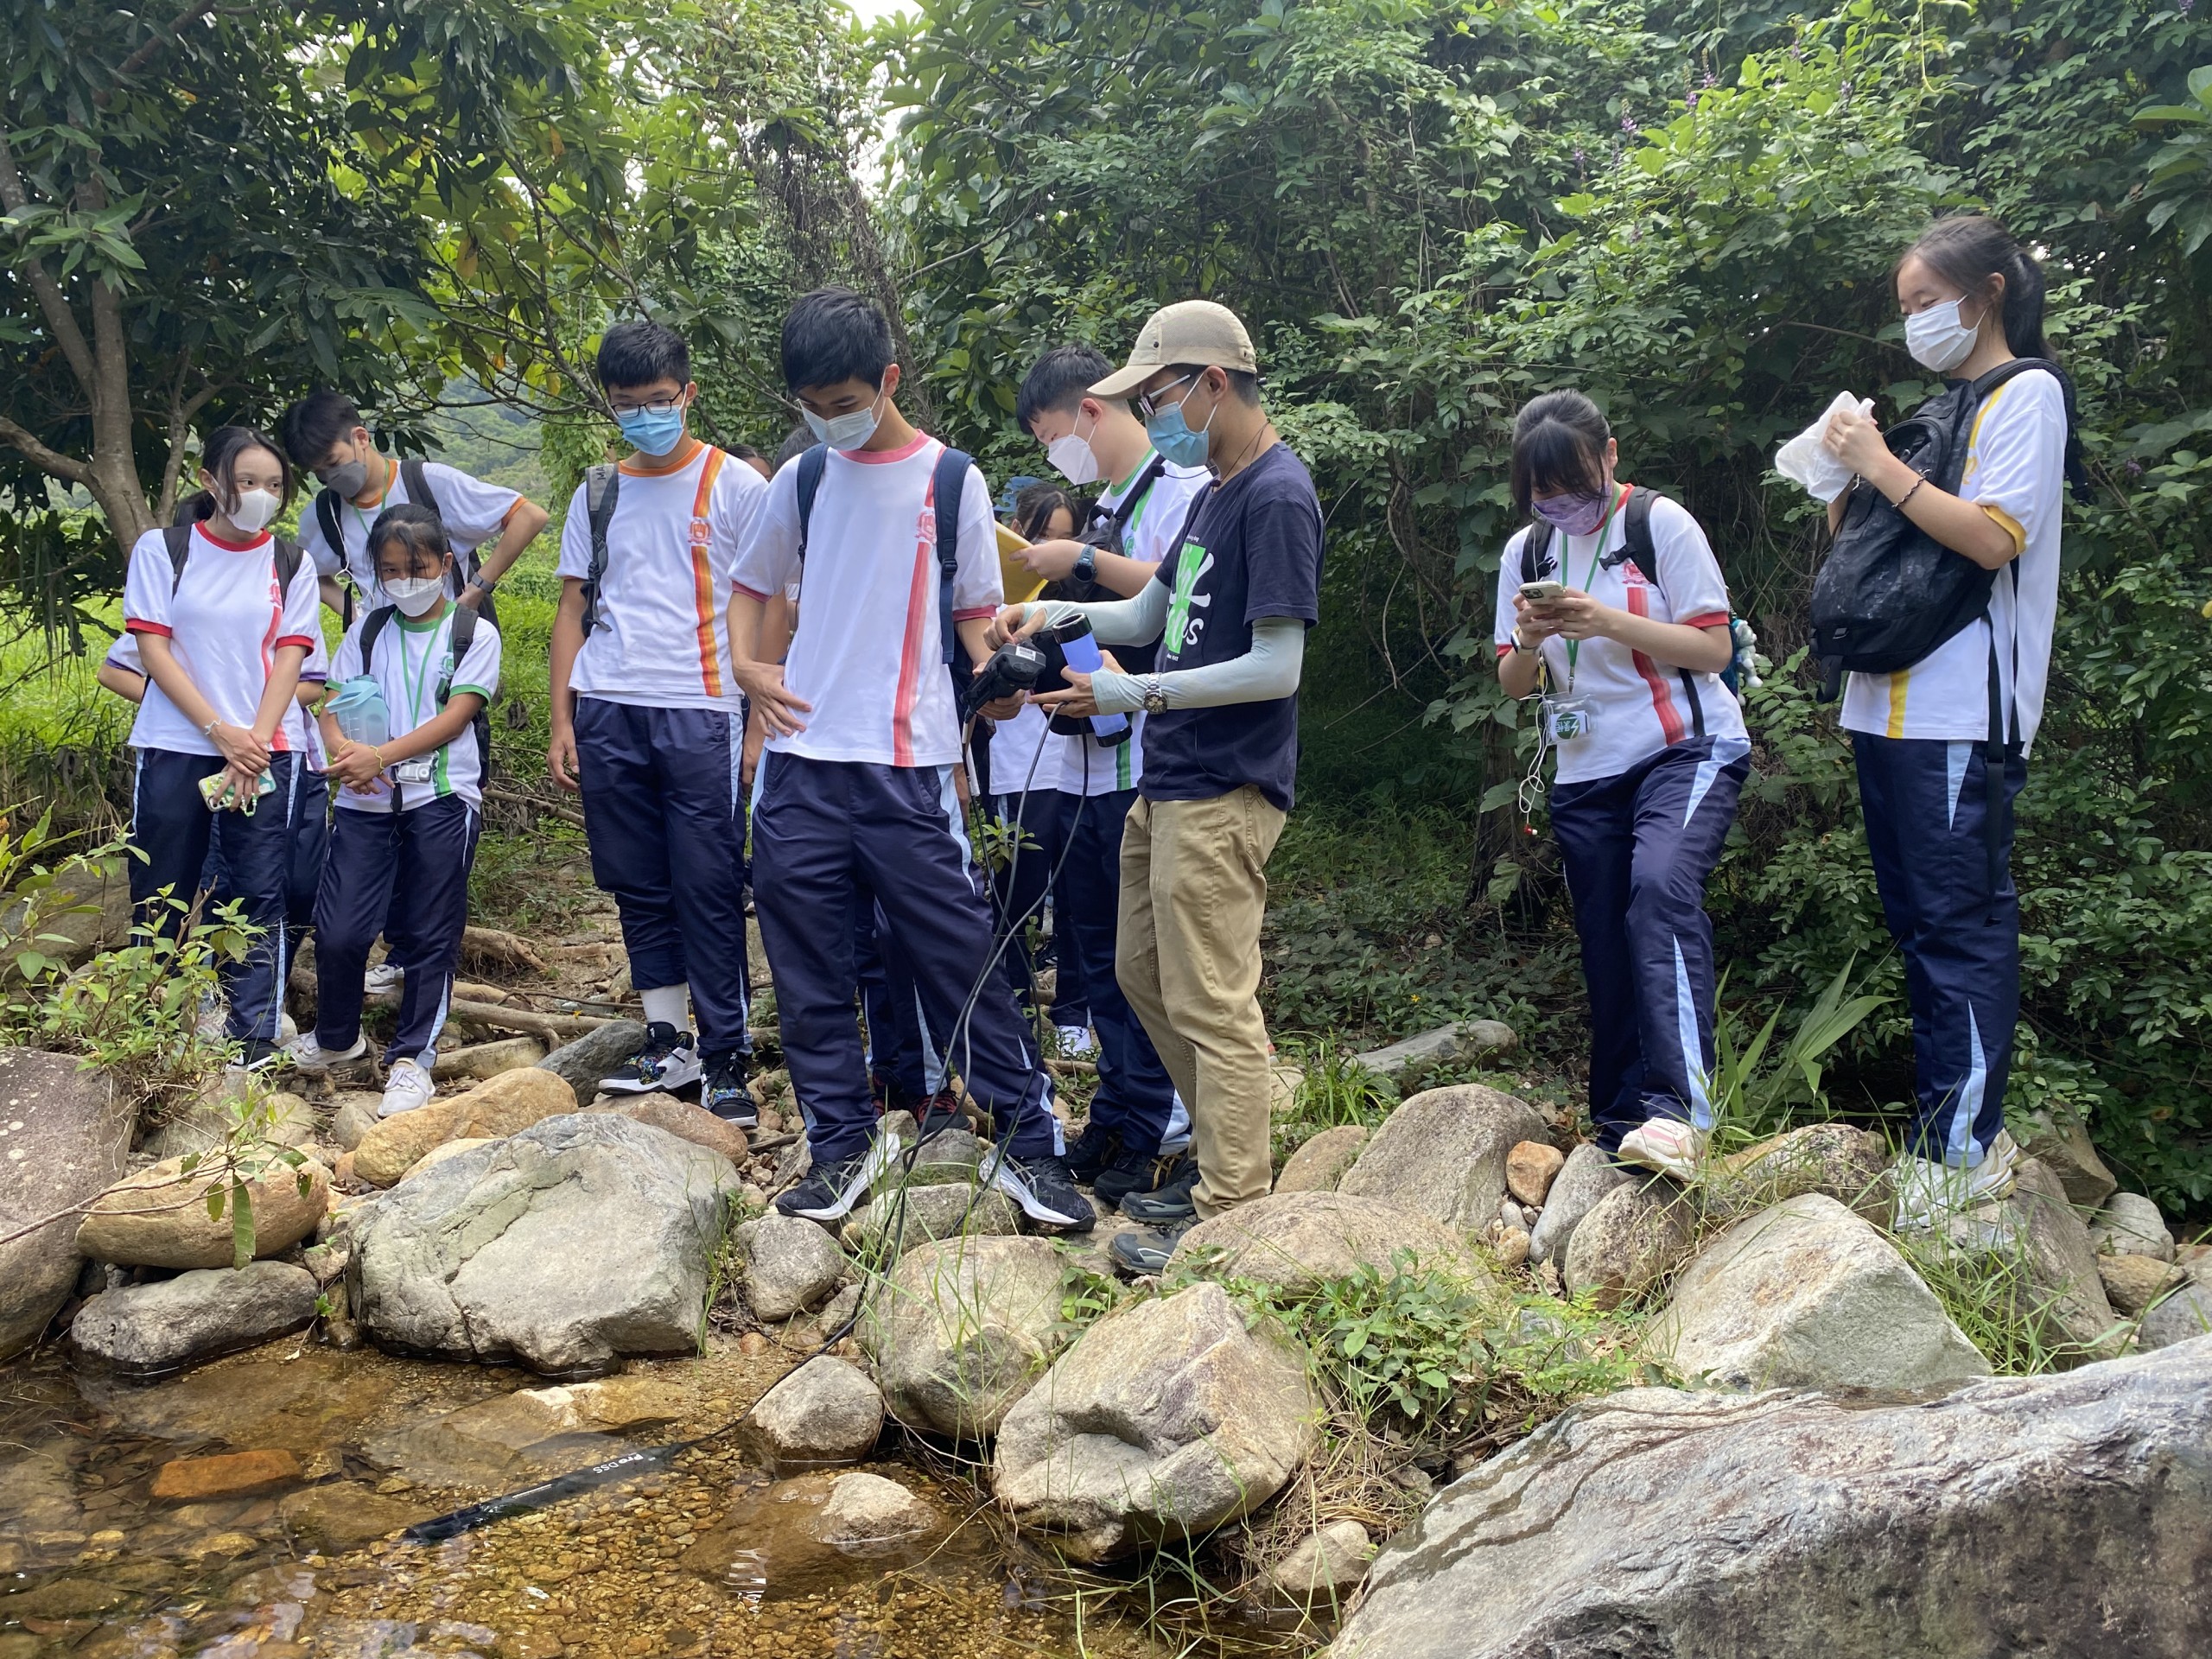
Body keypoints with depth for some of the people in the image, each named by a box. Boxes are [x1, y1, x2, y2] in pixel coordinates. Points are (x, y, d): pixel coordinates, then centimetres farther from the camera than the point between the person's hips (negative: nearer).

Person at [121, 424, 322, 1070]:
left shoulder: (291, 564, 7)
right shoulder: (161, 550, 2)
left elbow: (289, 660, 0)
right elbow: (154, 650, -3)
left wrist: (254, 746, -11)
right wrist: (220, 732, -12)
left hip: (268, 750, 1)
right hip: (176, 747, 0)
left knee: (259, 895, -2)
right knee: (161, 895, 4)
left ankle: (253, 1037, 2)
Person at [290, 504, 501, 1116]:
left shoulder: (473, 633, 3)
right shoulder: (367, 631, 14)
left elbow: (456, 715, -8)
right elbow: (335, 703, 8)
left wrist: (380, 755, -18)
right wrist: (343, 751, -15)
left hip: (442, 797, -3)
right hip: (365, 799, 3)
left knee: (429, 934, 2)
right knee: (338, 929, -3)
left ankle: (412, 1057, 13)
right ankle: (336, 1036, 23)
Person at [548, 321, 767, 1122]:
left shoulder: (734, 485, 3)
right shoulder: (596, 495, 15)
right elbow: (573, 611, 16)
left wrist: (760, 718, -6)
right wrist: (561, 720, 8)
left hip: (700, 714, -4)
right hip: (608, 714, 4)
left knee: (708, 889, -5)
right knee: (640, 888, 8)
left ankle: (726, 1057, 1)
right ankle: (668, 1041, 18)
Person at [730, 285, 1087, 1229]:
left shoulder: (950, 480, 1)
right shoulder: (803, 479, 11)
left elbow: (976, 613, 4)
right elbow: (750, 584, 22)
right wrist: (747, 666, 3)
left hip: (908, 769, -4)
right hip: (800, 765, 4)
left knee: (962, 960, -2)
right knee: (808, 969, 7)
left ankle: (1029, 1147, 8)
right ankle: (843, 1147, 20)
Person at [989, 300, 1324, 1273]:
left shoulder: (1278, 499, -15)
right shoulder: (1216, 492, 16)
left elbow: (1276, 666, -20)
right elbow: (1152, 616, 21)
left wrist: (1131, 695, -19)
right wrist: (1057, 613, 5)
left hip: (1224, 796, -10)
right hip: (1168, 782, 10)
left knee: (1212, 1005, -4)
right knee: (1144, 973, 17)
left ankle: (1231, 1216, 7)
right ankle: (1223, 1158, 29)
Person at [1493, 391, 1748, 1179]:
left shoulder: (1661, 524, -4)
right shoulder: (1527, 551, 10)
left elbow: (1715, 647, -8)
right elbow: (1515, 684, 11)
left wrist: (1609, 623, -20)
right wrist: (1529, 639, -12)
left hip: (1686, 752, -5)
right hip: (1586, 775, 5)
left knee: (1662, 888, -30)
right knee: (1606, 950, 5)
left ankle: (1677, 1106, -37)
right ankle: (1618, 1127, 15)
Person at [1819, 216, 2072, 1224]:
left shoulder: (2026, 394, -2)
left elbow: (1995, 537, -16)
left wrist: (1882, 467, -10)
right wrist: (1845, 477, 5)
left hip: (1963, 716, -9)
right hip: (1891, 709, 9)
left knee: (1960, 922, -8)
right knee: (1917, 919, 10)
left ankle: (1967, 1146, -4)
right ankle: (1946, 1120, 18)